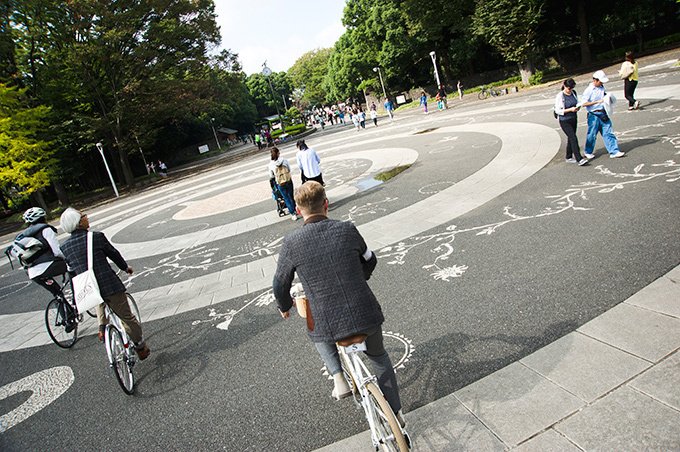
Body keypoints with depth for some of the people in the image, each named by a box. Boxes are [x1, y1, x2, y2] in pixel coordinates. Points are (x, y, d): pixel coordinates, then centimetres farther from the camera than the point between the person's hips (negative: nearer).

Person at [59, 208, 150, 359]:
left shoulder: (65, 247, 2)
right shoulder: (96, 237, -13)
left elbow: (71, 269, 14)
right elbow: (113, 254, 0)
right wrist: (125, 267, 19)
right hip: (110, 286, -5)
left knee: (100, 301, 40)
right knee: (127, 317, 10)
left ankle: (102, 327, 24)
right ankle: (141, 348, 22)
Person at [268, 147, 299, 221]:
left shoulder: (271, 164, -11)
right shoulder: (284, 160, -11)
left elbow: (271, 176, 1)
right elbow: (289, 170, 2)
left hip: (280, 184, -1)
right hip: (289, 181, 1)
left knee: (287, 199, 12)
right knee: (291, 197, 20)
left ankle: (293, 213, 18)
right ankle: (294, 210, 36)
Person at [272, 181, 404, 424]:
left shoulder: (291, 243, -9)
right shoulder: (347, 229, -4)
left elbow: (280, 285, 4)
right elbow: (370, 260, 14)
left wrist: (284, 306, 26)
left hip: (327, 324, -1)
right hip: (365, 314, 2)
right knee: (378, 356, 31)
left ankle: (339, 379, 20)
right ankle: (395, 411, 40)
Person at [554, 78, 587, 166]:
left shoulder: (574, 93, 5)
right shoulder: (560, 96, -13)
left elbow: (576, 103, 18)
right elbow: (558, 111, -13)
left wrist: (578, 107, -5)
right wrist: (570, 109, -22)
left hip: (573, 119, 7)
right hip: (565, 121, -6)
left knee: (570, 138, 14)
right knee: (573, 138, -14)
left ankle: (569, 157, 27)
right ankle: (579, 159, -16)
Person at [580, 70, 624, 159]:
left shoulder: (602, 88, 11)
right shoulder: (588, 90, -10)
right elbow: (584, 104, -18)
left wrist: (608, 99, 3)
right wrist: (598, 101, -21)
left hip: (603, 114, 6)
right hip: (594, 115, -6)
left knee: (608, 133, 2)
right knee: (592, 134, 6)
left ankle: (614, 152, 2)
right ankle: (588, 152, 25)